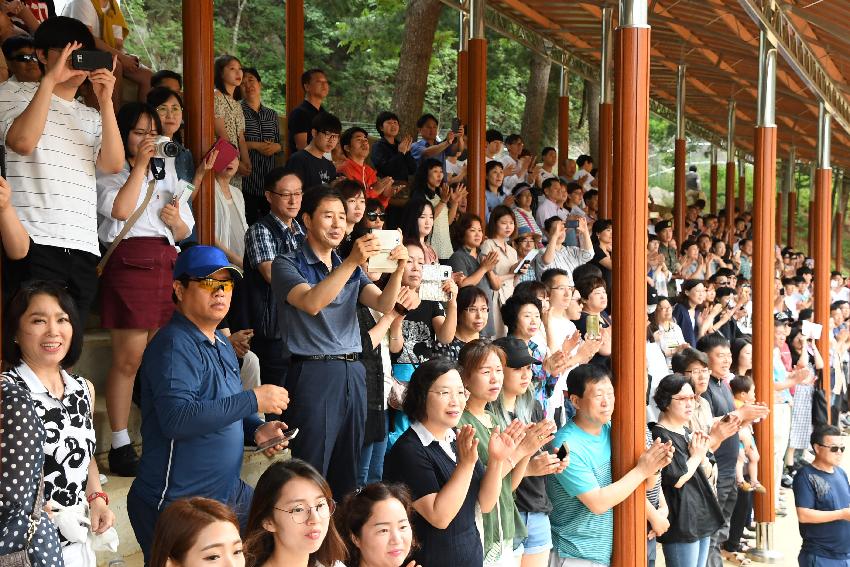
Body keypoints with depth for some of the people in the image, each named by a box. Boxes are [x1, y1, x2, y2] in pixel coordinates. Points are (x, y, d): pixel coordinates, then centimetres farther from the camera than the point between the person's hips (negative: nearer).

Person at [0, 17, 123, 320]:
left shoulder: (91, 117, 25)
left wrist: (105, 101, -1)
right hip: (34, 243, -5)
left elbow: (113, 164, 6)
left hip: (83, 247, 5)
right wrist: (50, 79, -9)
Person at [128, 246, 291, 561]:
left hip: (229, 495, 9)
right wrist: (253, 400, -27)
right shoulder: (174, 345, -18)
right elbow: (177, 420, -32)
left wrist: (256, 430, 1)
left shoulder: (222, 345, 13)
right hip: (176, 508, -9)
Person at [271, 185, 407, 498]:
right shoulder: (287, 264, 0)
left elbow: (384, 304, 4)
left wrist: (399, 268, -14)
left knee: (347, 471, 11)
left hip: (352, 372, 6)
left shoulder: (351, 269, 18)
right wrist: (352, 262, -25)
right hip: (313, 373, -6)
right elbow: (311, 303, -19)